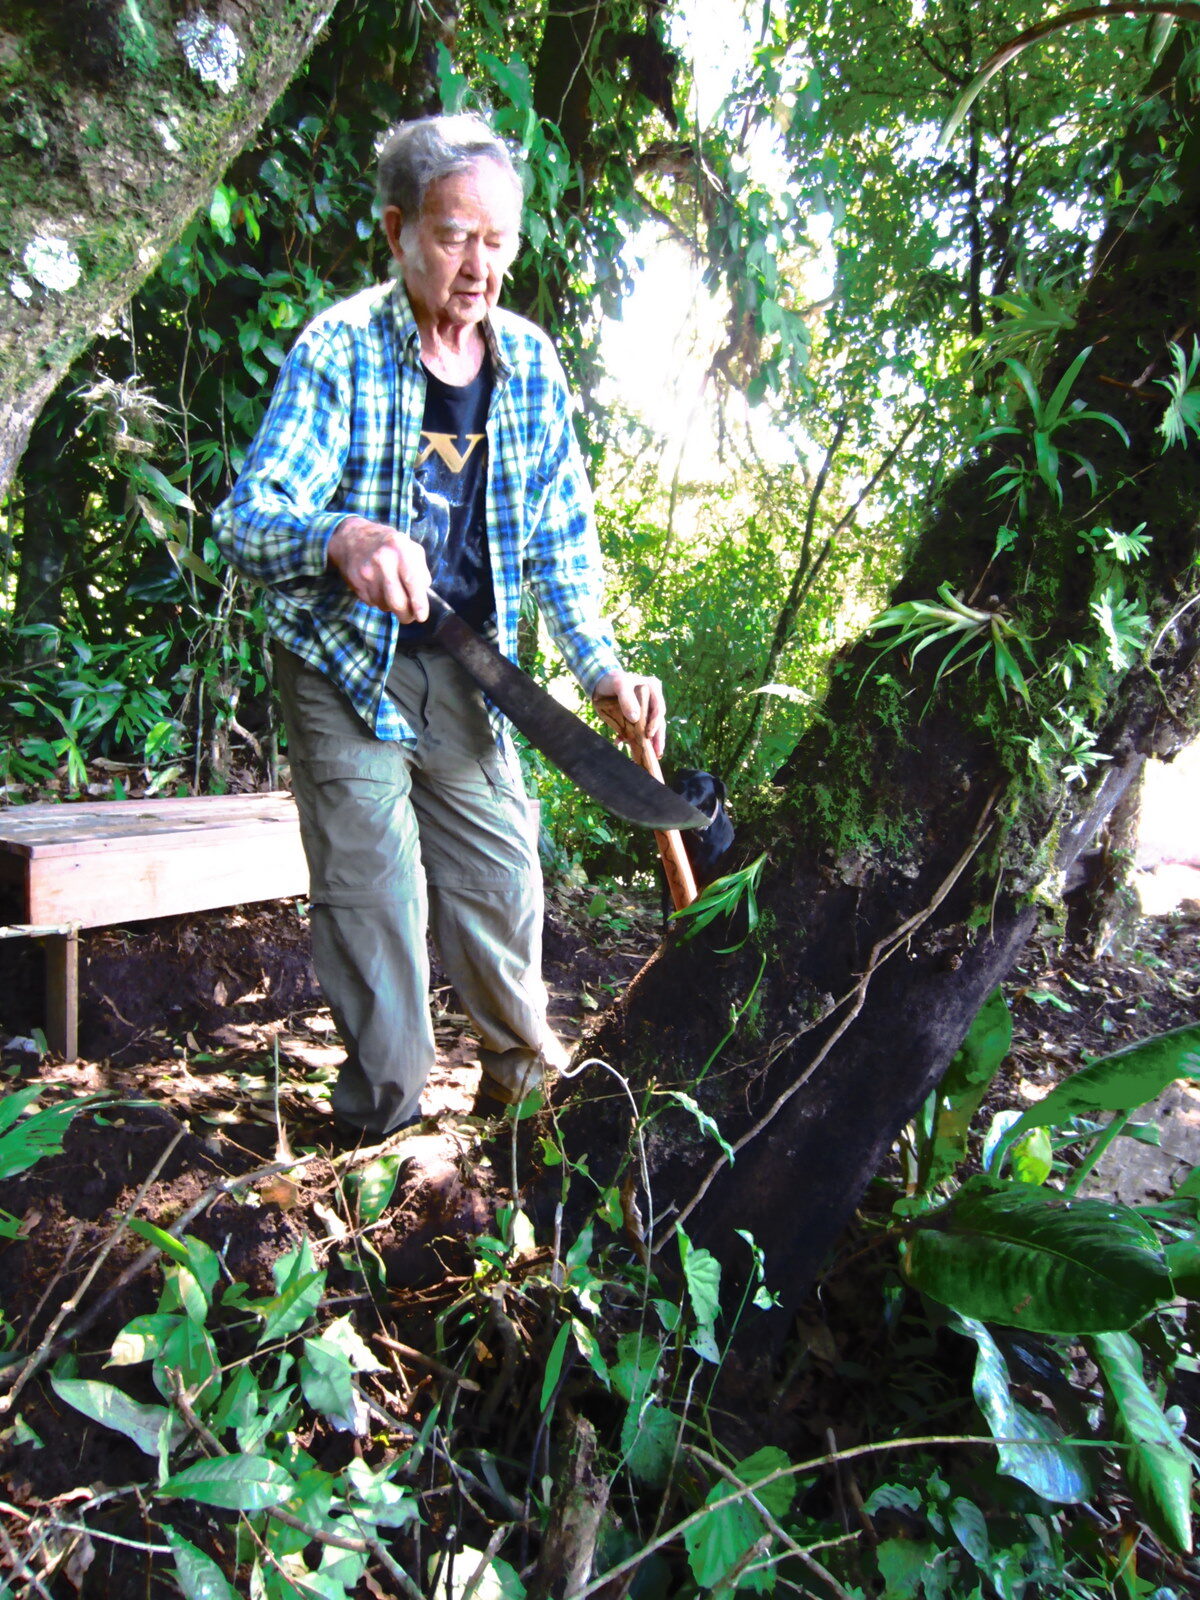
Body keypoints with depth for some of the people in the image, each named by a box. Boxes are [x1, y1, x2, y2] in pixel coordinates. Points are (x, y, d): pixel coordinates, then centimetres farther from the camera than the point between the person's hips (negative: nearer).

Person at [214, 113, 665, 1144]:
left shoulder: (530, 362, 1)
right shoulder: (338, 348, -12)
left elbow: (562, 536, 6)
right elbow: (248, 518, -20)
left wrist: (602, 668, -8)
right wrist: (340, 538, -43)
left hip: (466, 670, 4)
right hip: (343, 668, -3)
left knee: (502, 876, 6)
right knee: (374, 891, -3)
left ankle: (524, 1076, 30)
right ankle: (386, 1111, 19)